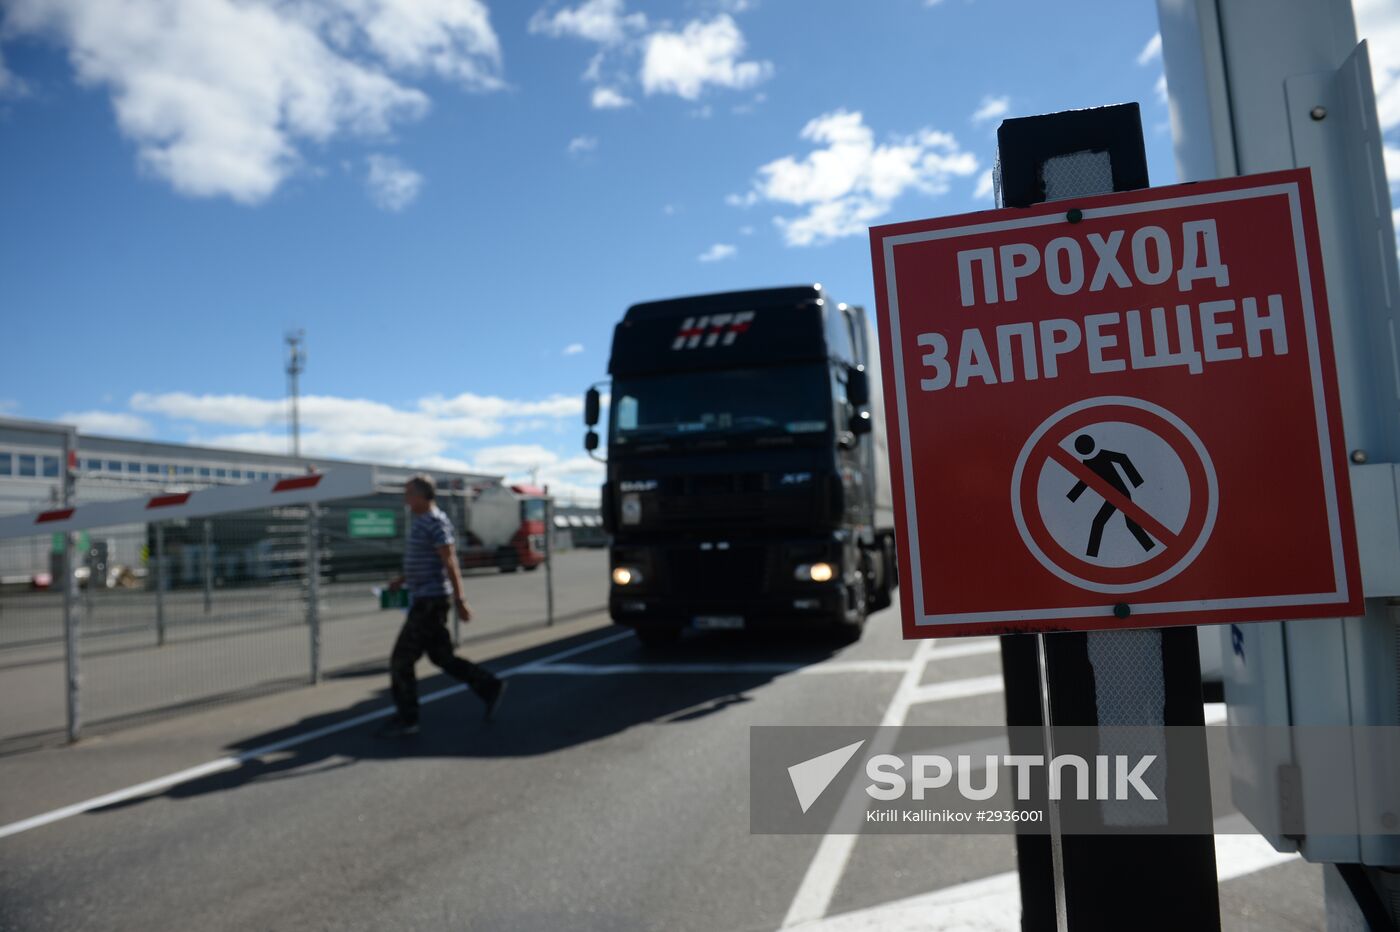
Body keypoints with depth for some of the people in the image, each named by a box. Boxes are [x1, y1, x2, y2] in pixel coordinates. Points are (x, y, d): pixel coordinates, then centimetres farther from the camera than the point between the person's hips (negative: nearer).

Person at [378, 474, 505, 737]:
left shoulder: (435, 522, -16)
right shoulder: (422, 521, 14)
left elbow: (450, 563, -20)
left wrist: (460, 600, -22)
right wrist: (402, 579, 18)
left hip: (429, 602, -10)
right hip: (424, 600, 10)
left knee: (401, 660, -3)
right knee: (442, 657, 15)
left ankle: (406, 718, 7)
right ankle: (489, 687, 19)